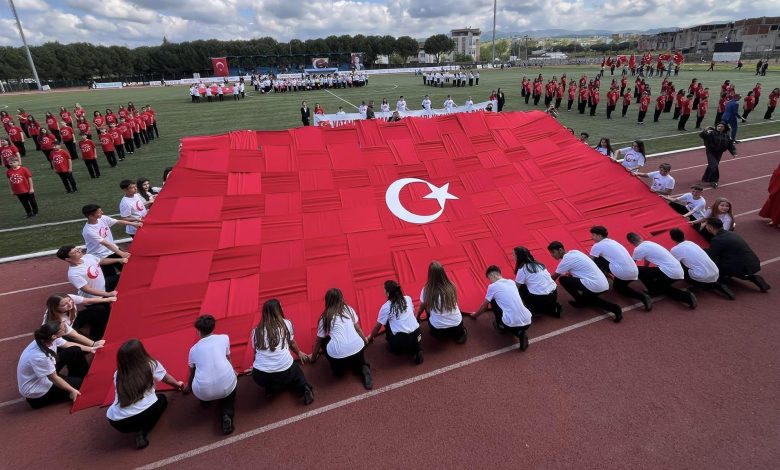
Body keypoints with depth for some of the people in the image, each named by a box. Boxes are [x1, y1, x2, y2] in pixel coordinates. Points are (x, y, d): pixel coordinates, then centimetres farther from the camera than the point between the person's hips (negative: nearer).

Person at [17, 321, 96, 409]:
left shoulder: (46, 339, -19)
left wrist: (90, 349, 9)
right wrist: (72, 390, -13)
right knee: (79, 383, -5)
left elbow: (68, 344, 4)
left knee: (75, 351, 0)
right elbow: (54, 378, -25)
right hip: (35, 391, -7)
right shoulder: (39, 356, -40)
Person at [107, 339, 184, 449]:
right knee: (162, 399, 28)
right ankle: (142, 432, 7)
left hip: (117, 423, 4)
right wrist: (178, 384, 45)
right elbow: (167, 379, 23)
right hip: (145, 414, -4)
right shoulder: (151, 364, 5)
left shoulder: (118, 375, 11)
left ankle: (137, 428, 9)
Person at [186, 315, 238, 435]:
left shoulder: (194, 349, 16)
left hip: (203, 392, 3)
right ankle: (227, 414, 4)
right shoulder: (224, 338, 13)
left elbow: (191, 373, 34)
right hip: (226, 385, -3)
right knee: (230, 393, 31)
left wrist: (188, 387, 57)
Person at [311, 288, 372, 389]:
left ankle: (338, 368, 17)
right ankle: (362, 368, 4)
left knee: (324, 342, 26)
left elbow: (318, 341, 21)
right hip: (357, 348, 3)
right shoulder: (349, 309, 14)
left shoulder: (325, 317, 10)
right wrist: (365, 340, 45)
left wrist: (313, 357, 38)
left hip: (338, 354, -2)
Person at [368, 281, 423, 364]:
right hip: (416, 335, 3)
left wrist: (370, 336, 28)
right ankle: (417, 351, 13)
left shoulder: (386, 307, -2)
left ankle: (397, 348, 24)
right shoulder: (408, 299, 8)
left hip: (400, 339, -3)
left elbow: (378, 326, 10)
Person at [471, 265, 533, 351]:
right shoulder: (512, 282, 17)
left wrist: (475, 315, 36)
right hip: (527, 322, 4)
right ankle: (520, 332, 12)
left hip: (511, 324, -4)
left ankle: (501, 326, 21)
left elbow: (484, 306, 14)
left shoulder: (492, 286, 1)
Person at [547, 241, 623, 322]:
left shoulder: (567, 259, -10)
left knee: (562, 279, -5)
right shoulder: (574, 252, 15)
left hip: (595, 286, -9)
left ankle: (581, 302, 8)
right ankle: (613, 307, 13)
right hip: (604, 285, 9)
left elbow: (554, 277, -1)